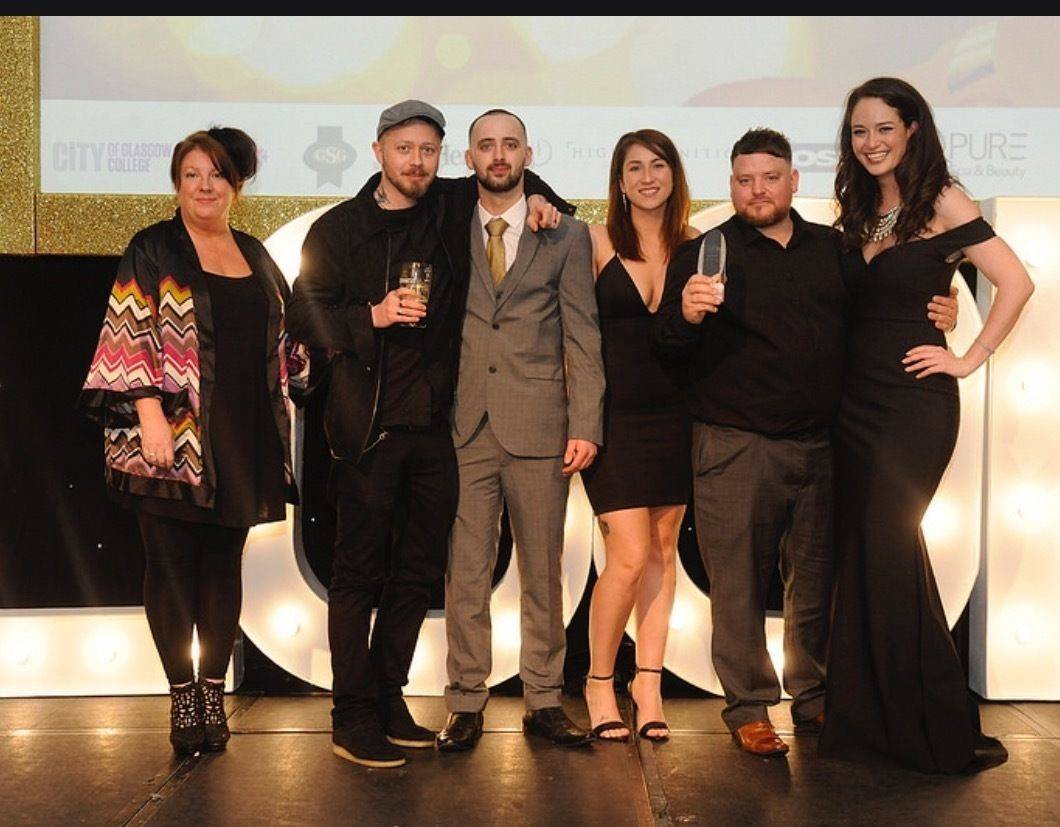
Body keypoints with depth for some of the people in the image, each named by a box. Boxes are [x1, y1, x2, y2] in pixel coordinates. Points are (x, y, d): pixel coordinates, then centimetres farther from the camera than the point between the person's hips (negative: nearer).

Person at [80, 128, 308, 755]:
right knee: (173, 566, 1)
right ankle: (183, 697, 12)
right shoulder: (152, 251, 0)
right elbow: (130, 337, -8)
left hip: (242, 439, 4)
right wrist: (150, 414, -16)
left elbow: (284, 339, 19)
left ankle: (214, 694, 16)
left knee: (224, 565, 8)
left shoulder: (256, 256, 14)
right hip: (171, 436, -4)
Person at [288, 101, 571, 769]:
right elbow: (306, 318, -4)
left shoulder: (455, 207, 9)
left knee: (419, 570, 11)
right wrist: (373, 315, -18)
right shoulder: (339, 228, 0)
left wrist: (540, 200, 8)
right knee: (359, 570, 0)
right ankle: (353, 717, 10)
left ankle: (389, 699, 25)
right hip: (369, 426, -4)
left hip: (436, 422, 4)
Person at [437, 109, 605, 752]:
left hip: (538, 428, 0)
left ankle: (544, 701, 17)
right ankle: (467, 704, 13)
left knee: (543, 573, 6)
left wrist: (585, 426, -5)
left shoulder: (567, 236, 8)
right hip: (464, 428, 1)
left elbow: (583, 337, 4)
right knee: (466, 572, 2)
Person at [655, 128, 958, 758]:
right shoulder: (704, 254, 3)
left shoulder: (834, 249, 14)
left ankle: (816, 699, 28)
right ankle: (749, 708, 14)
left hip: (820, 445, 4)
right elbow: (669, 346, -3)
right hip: (735, 446, -3)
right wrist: (686, 312, -25)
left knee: (817, 579, 12)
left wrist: (937, 315, 3)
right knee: (740, 582, 0)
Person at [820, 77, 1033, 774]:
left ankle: (940, 726, 6)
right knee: (861, 549, 6)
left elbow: (1016, 284, -12)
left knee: (887, 545, -8)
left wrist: (969, 359, -10)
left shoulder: (942, 202, -7)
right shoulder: (860, 210, 13)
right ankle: (872, 717, 16)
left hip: (915, 400, -6)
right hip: (856, 396, 7)